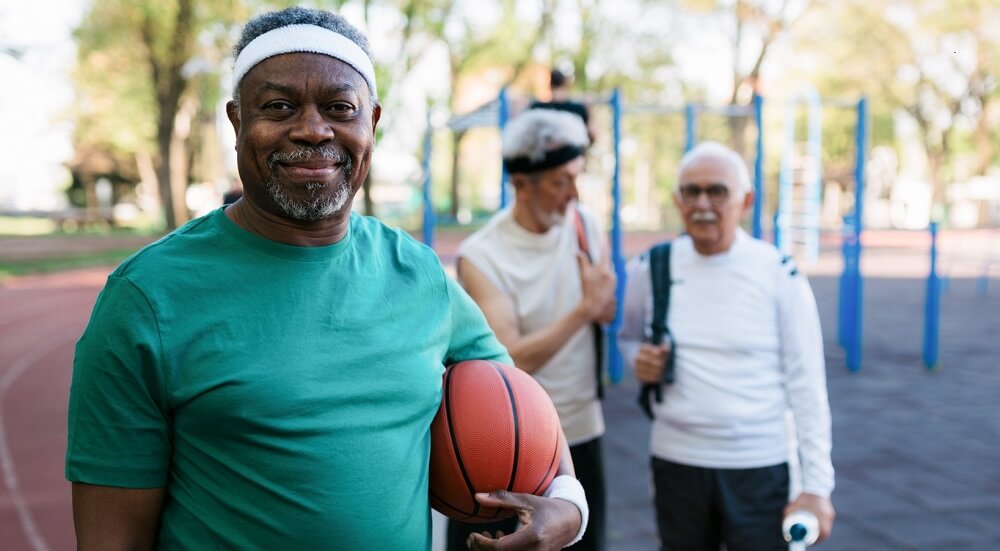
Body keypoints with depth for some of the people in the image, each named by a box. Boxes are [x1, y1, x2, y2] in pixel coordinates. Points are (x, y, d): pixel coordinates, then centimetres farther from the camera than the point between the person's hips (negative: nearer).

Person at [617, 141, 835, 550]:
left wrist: (816, 485, -10)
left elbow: (806, 384, -7)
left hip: (760, 468, -3)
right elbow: (629, 337, 17)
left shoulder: (780, 275, -8)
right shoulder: (649, 269, -1)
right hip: (675, 464, 3)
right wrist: (638, 360, -7)